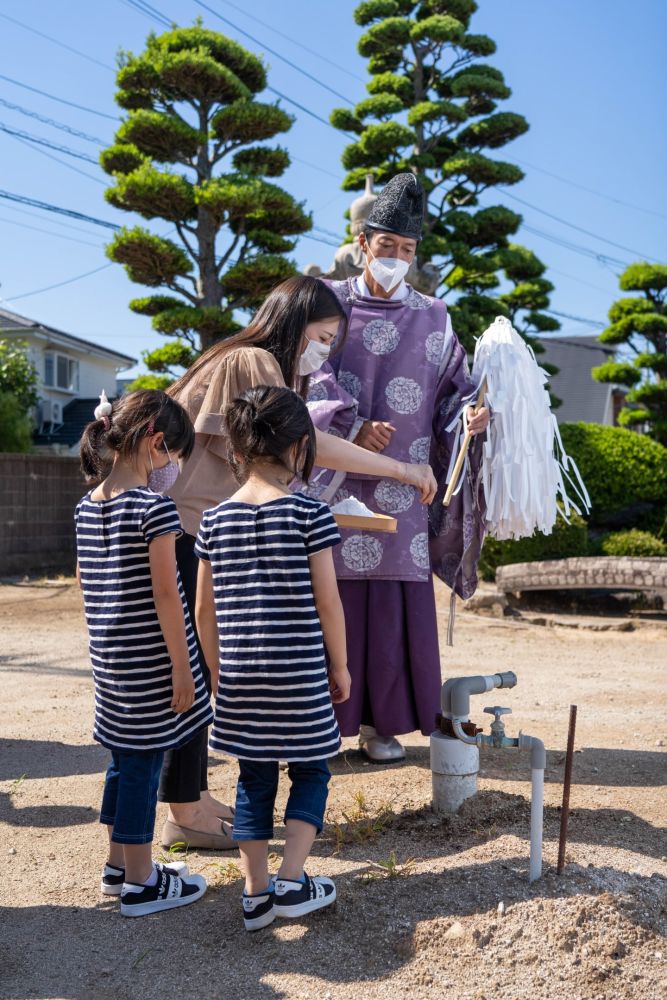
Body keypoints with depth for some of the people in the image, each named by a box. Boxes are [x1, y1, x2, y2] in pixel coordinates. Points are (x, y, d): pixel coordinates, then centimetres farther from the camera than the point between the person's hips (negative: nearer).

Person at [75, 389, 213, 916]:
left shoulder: (87, 506, 6)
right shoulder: (154, 507, -17)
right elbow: (165, 594, -18)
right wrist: (182, 669, -14)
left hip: (110, 658, 8)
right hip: (150, 661, -8)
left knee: (125, 760, 19)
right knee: (144, 764, 3)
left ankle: (120, 863, 32)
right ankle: (140, 883, 14)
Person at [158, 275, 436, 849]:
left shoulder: (256, 366, 19)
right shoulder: (252, 362, -12)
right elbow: (306, 443, -22)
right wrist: (401, 469, -18)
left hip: (198, 533, 10)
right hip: (184, 532, -10)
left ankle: (194, 796, 22)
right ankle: (185, 814, 6)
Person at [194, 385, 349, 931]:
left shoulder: (215, 519, 2)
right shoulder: (309, 513, -10)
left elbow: (204, 609, 6)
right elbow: (327, 602, -9)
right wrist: (341, 665, 4)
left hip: (240, 675, 4)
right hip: (299, 674, -4)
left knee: (254, 778, 15)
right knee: (311, 770, 14)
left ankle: (256, 893, 21)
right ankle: (292, 883, 12)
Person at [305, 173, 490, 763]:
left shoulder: (432, 318, 12)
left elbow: (454, 386, 10)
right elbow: (310, 376, -5)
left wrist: (471, 412, -13)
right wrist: (352, 425, -20)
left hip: (400, 485, 2)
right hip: (333, 479, -2)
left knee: (393, 600, 1)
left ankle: (379, 720, 13)